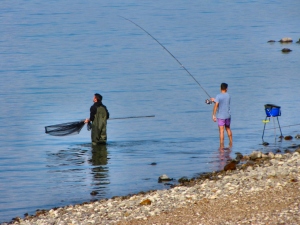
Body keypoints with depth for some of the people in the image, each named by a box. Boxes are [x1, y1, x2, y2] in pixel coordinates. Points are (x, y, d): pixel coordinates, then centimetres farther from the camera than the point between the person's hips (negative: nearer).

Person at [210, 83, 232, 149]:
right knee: (228, 129, 21)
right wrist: (214, 100, 25)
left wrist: (214, 115, -20)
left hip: (221, 116, -5)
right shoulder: (228, 96, 3)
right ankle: (231, 143, 28)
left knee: (221, 131, -4)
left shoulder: (218, 96, -12)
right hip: (228, 115, 5)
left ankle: (222, 146, -6)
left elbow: (216, 105, -21)